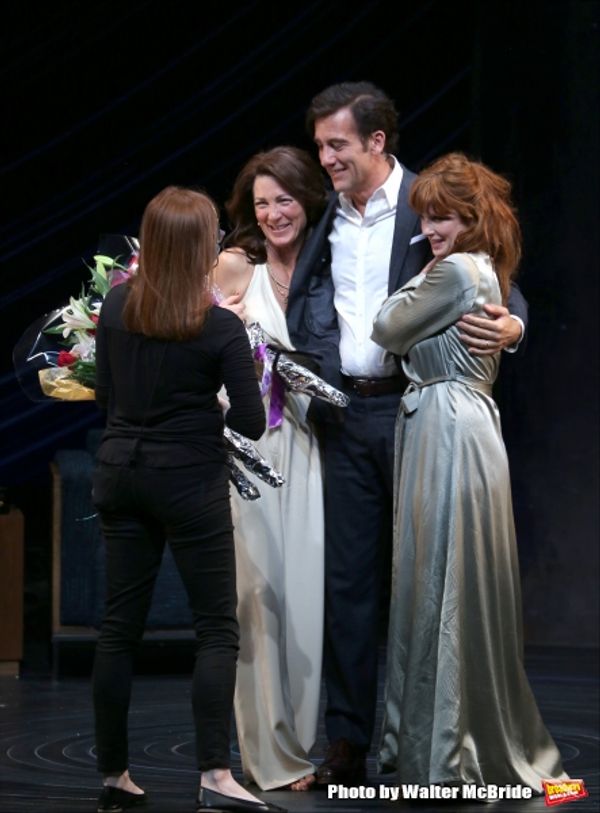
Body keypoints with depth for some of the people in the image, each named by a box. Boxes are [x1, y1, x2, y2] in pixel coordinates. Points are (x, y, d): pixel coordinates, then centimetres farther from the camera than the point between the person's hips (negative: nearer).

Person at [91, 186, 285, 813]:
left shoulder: (115, 306, 0)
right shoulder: (220, 328, -14)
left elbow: (104, 393, 10)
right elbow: (251, 423, -11)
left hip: (121, 473, 5)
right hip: (190, 482, -5)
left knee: (119, 627, 10)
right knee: (216, 628, 2)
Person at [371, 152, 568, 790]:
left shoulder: (456, 270, -14)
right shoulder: (484, 272, 16)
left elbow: (388, 330, -9)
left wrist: (422, 274, 3)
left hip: (449, 432, -10)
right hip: (461, 422, 10)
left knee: (441, 587, -5)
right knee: (458, 588, 12)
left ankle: (444, 754, 1)